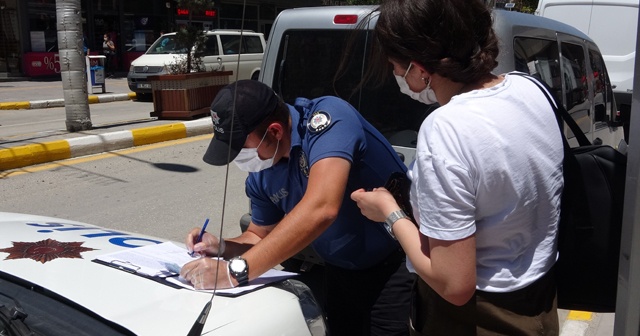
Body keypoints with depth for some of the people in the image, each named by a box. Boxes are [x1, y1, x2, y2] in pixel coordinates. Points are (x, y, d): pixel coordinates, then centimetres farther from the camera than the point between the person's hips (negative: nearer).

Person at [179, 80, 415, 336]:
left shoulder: (327, 118, -26)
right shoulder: (260, 175, -4)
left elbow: (321, 210, -40)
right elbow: (261, 236, 12)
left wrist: (236, 271, -40)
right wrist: (222, 247, -10)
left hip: (399, 263, -6)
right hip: (342, 273, 7)